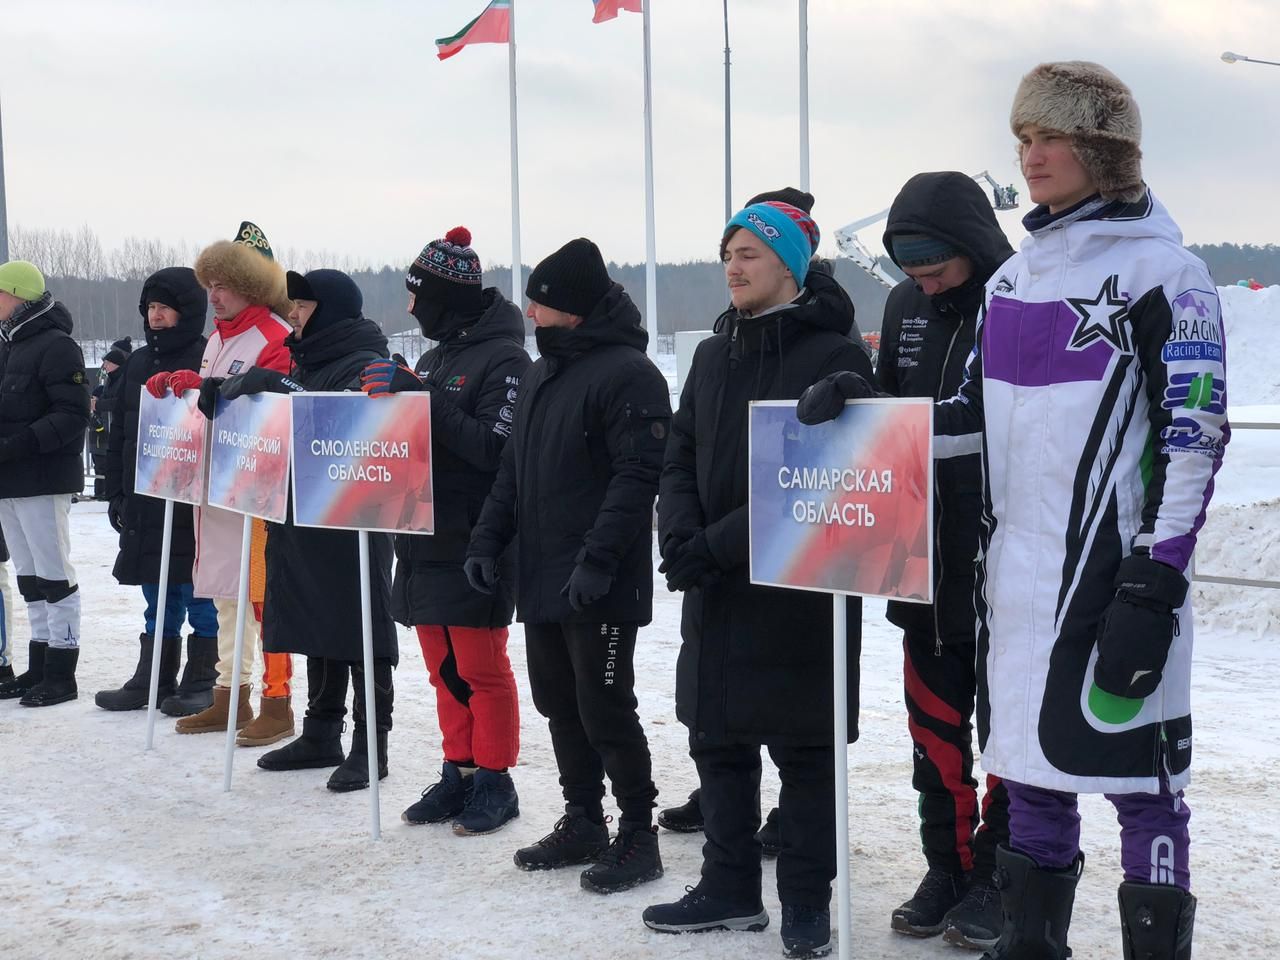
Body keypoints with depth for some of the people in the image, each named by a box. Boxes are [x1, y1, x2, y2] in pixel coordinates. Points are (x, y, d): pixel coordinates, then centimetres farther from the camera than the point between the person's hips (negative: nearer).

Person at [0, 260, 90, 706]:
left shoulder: (55, 346, -12)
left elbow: (73, 415, -18)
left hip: (43, 479, -9)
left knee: (53, 576, -3)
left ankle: (61, 675, 3)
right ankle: (38, 667, 21)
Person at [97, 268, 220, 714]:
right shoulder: (137, 364, 14)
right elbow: (120, 431, 18)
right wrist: (117, 491, 14)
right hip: (144, 502, 7)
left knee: (199, 595, 2)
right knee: (158, 599, 14)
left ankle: (199, 682, 12)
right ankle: (151, 680, 23)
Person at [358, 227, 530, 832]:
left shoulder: (504, 358, -11)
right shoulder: (435, 356, 14)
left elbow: (495, 449, -21)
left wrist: (419, 398, -22)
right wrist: (391, 401, -1)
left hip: (473, 544, -8)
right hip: (425, 539, 8)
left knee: (482, 669, 0)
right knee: (443, 668, 13)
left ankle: (494, 781, 11)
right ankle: (458, 772, 22)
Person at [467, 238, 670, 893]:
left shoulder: (627, 372, -12)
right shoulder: (541, 375, 16)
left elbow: (638, 473, -20)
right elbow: (513, 470, 20)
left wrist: (598, 558, -26)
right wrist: (487, 540, 10)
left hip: (598, 587, -9)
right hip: (540, 579, 9)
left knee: (604, 710, -2)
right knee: (558, 704, 14)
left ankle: (638, 833, 11)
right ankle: (582, 822, 27)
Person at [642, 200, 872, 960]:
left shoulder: (834, 356, -10)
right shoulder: (714, 354, 13)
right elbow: (681, 456, 11)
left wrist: (719, 544, -20)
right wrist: (682, 538, -9)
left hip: (798, 589, -7)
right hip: (714, 590, 7)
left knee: (803, 749, 4)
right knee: (719, 741, 13)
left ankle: (808, 897, 17)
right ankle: (731, 887, 26)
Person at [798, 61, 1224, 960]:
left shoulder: (1162, 272, -8)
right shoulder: (1014, 277, 13)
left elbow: (1193, 441, -12)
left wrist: (1154, 590, -17)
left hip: (1113, 573, -7)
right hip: (1018, 574, 7)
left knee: (1139, 775, 1)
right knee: (1029, 762, 15)